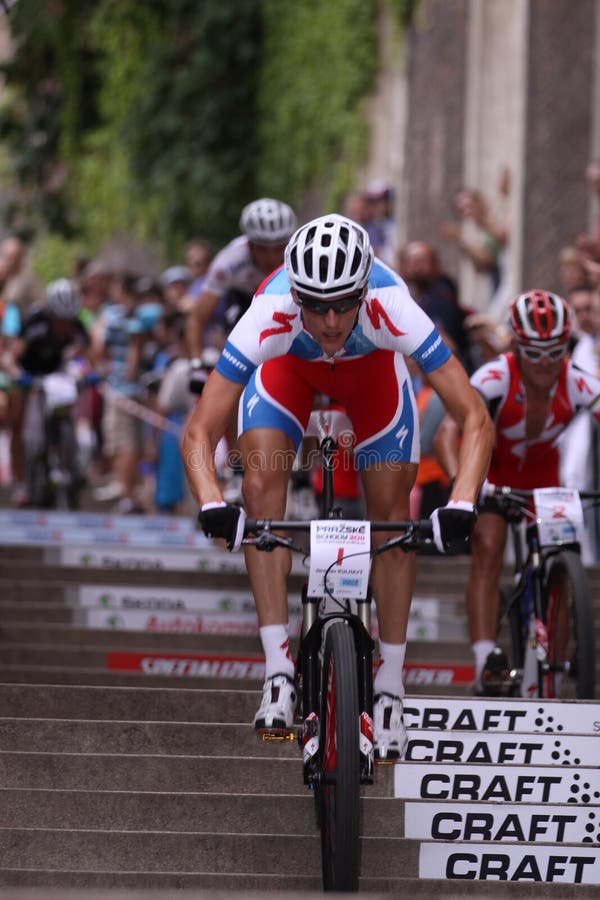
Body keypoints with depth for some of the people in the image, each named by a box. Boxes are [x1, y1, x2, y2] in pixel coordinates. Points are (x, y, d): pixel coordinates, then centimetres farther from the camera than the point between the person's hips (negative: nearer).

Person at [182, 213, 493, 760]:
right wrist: (212, 506, -57)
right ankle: (279, 673, -20)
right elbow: (199, 433, -39)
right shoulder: (272, 315, -42)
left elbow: (476, 419, -40)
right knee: (263, 479, -23)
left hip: (371, 369, 0)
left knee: (392, 509, -10)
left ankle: (389, 689, 3)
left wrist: (462, 505, -54)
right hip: (289, 368, 0)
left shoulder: (391, 309, -42)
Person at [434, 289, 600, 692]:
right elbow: (448, 432, -45)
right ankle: (485, 657, -30)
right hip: (492, 469, -3)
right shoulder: (496, 378, -35)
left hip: (543, 473, 3)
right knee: (488, 552, -22)